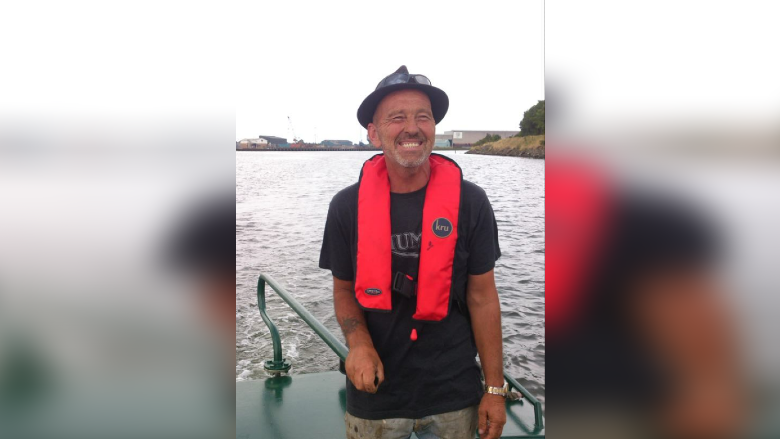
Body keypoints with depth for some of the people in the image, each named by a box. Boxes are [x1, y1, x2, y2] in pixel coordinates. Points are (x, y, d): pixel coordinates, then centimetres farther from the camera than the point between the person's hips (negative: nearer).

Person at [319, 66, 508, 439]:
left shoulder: (470, 202, -9)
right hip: (375, 392, 1)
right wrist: (359, 344, -16)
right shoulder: (347, 206, -7)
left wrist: (495, 388, -3)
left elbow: (482, 296, -5)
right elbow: (344, 289, 3)